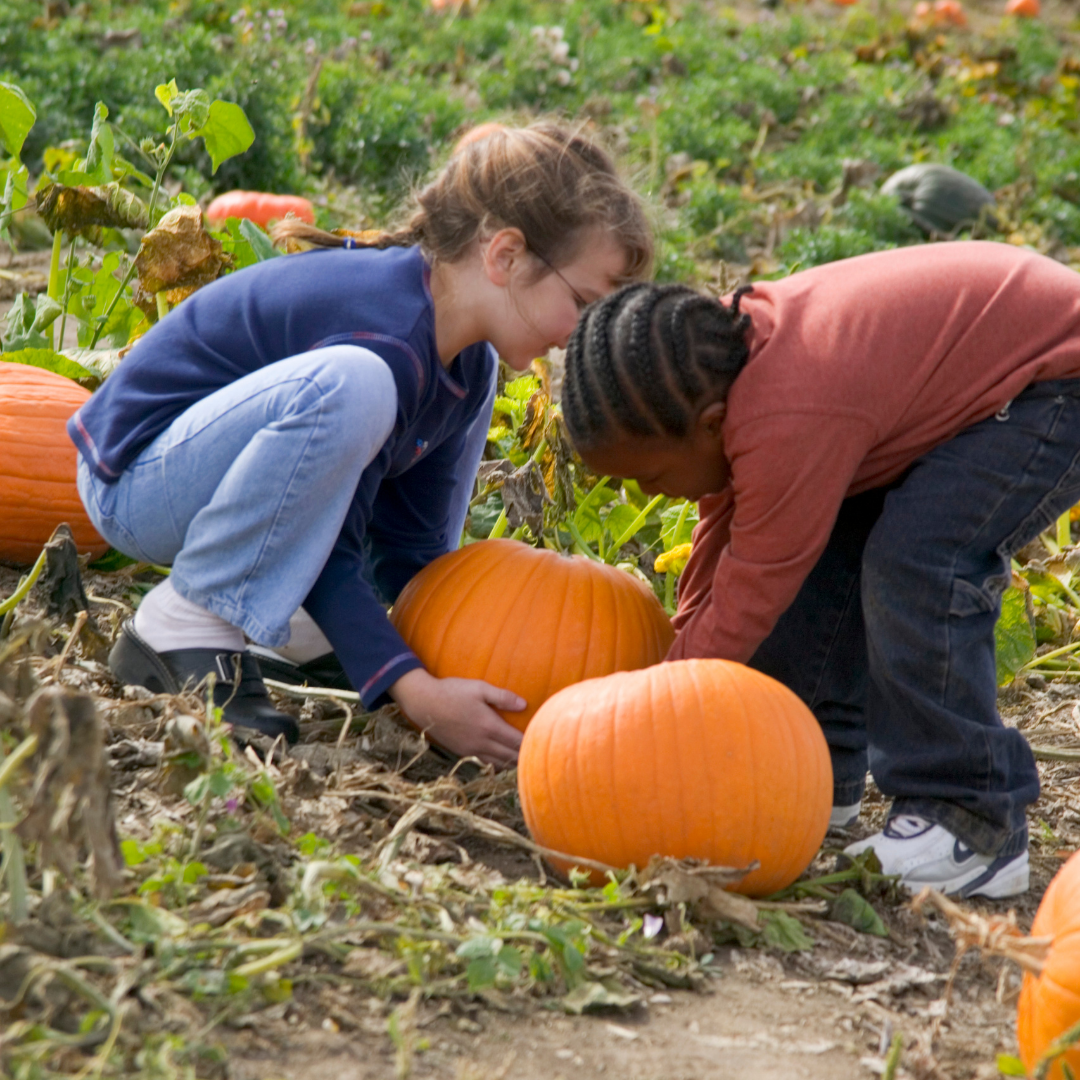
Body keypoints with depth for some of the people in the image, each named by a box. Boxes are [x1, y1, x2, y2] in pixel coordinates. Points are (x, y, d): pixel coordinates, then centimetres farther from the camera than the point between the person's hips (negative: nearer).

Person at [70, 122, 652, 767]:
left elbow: (409, 547, 3)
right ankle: (182, 624, -20)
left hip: (219, 456, 10)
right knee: (348, 386, -36)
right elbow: (328, 557, -27)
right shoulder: (388, 337, -29)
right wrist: (416, 690, -32)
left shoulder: (470, 361, 1)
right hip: (138, 478, -10)